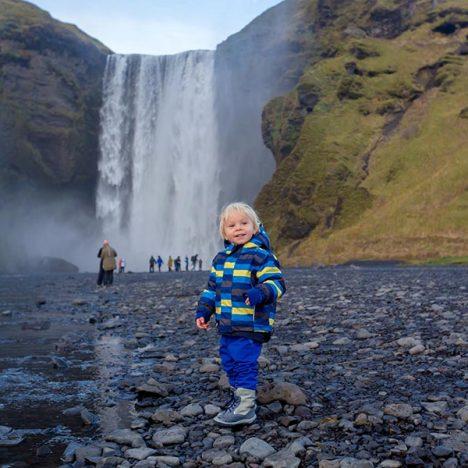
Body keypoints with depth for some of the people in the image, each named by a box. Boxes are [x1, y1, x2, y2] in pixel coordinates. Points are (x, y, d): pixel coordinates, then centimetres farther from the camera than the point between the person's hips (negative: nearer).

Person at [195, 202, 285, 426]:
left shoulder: (260, 255, -9)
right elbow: (212, 288, 21)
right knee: (229, 363, 16)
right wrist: (203, 311, 15)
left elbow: (276, 282, -15)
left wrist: (260, 293, -33)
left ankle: (245, 408, 3)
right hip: (227, 325, 8)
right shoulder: (221, 258, 13)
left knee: (244, 362, -6)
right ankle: (238, 397, 33)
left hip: (250, 325, -8)